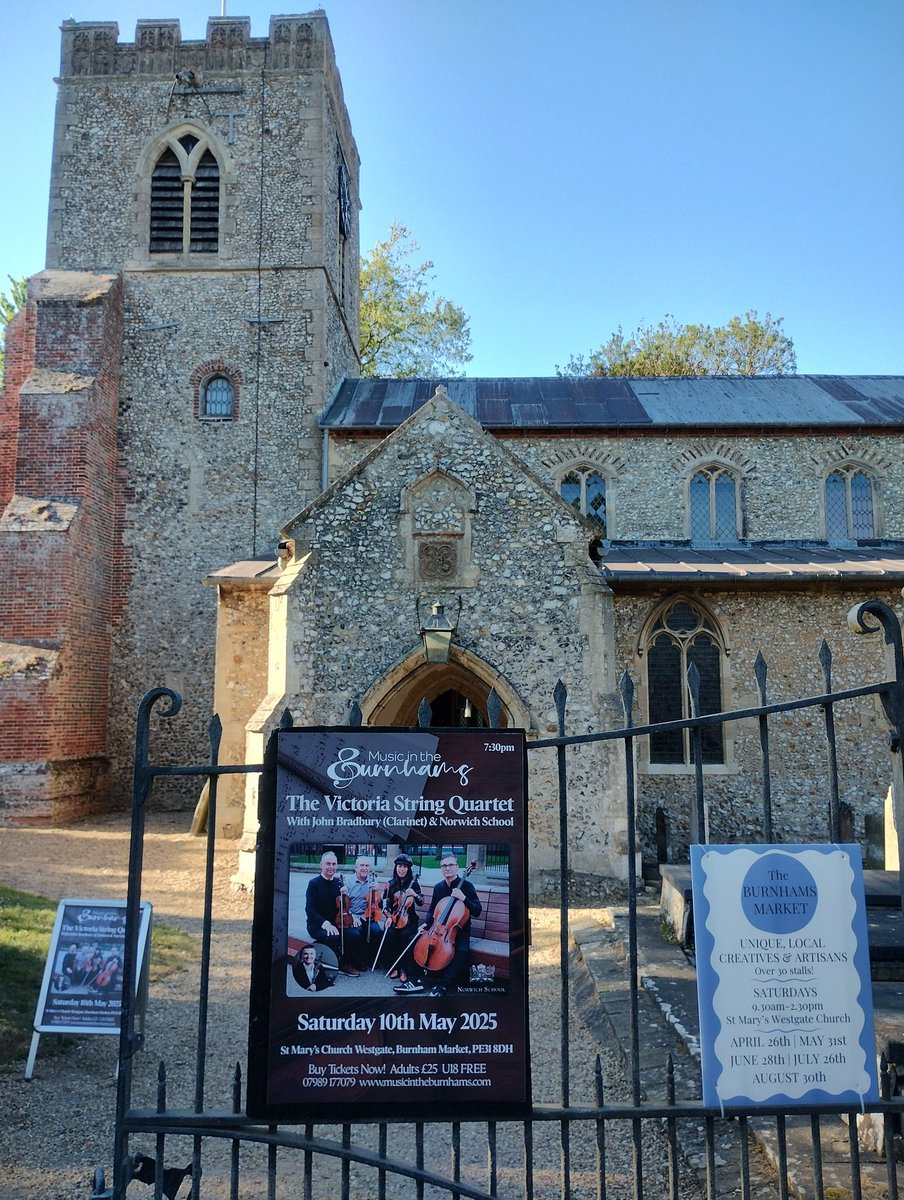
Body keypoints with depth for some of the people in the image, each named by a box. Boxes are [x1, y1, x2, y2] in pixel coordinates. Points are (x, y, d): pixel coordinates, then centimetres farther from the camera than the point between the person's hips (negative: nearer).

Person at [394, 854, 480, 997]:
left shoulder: (466, 886, -9)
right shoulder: (438, 887, 5)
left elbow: (477, 911, -14)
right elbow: (432, 910, 18)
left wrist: (463, 898, -27)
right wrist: (427, 924, 0)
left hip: (459, 930, -5)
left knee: (463, 951, -34)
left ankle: (442, 985, -23)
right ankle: (417, 980, -9)